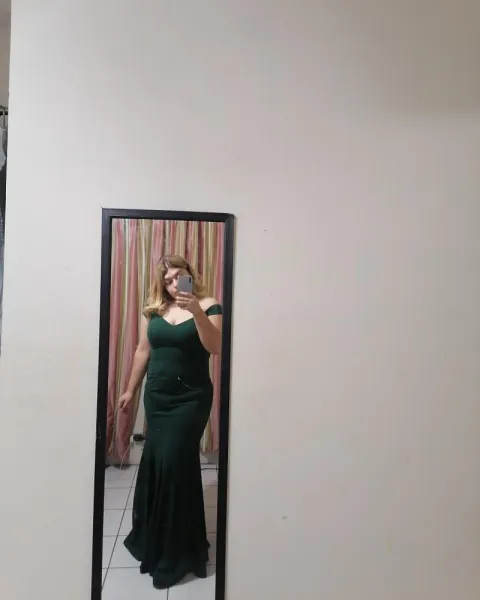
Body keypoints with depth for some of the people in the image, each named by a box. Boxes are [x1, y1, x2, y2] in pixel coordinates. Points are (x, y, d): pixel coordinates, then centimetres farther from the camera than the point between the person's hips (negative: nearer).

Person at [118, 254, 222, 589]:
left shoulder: (208, 306, -9)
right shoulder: (154, 310, 4)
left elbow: (216, 347, -23)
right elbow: (143, 351, 12)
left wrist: (197, 311, -35)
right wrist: (131, 390, 17)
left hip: (191, 399, -4)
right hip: (157, 397, 5)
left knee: (175, 464, -2)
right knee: (155, 462, 15)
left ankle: (176, 552, 18)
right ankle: (150, 535, 40)